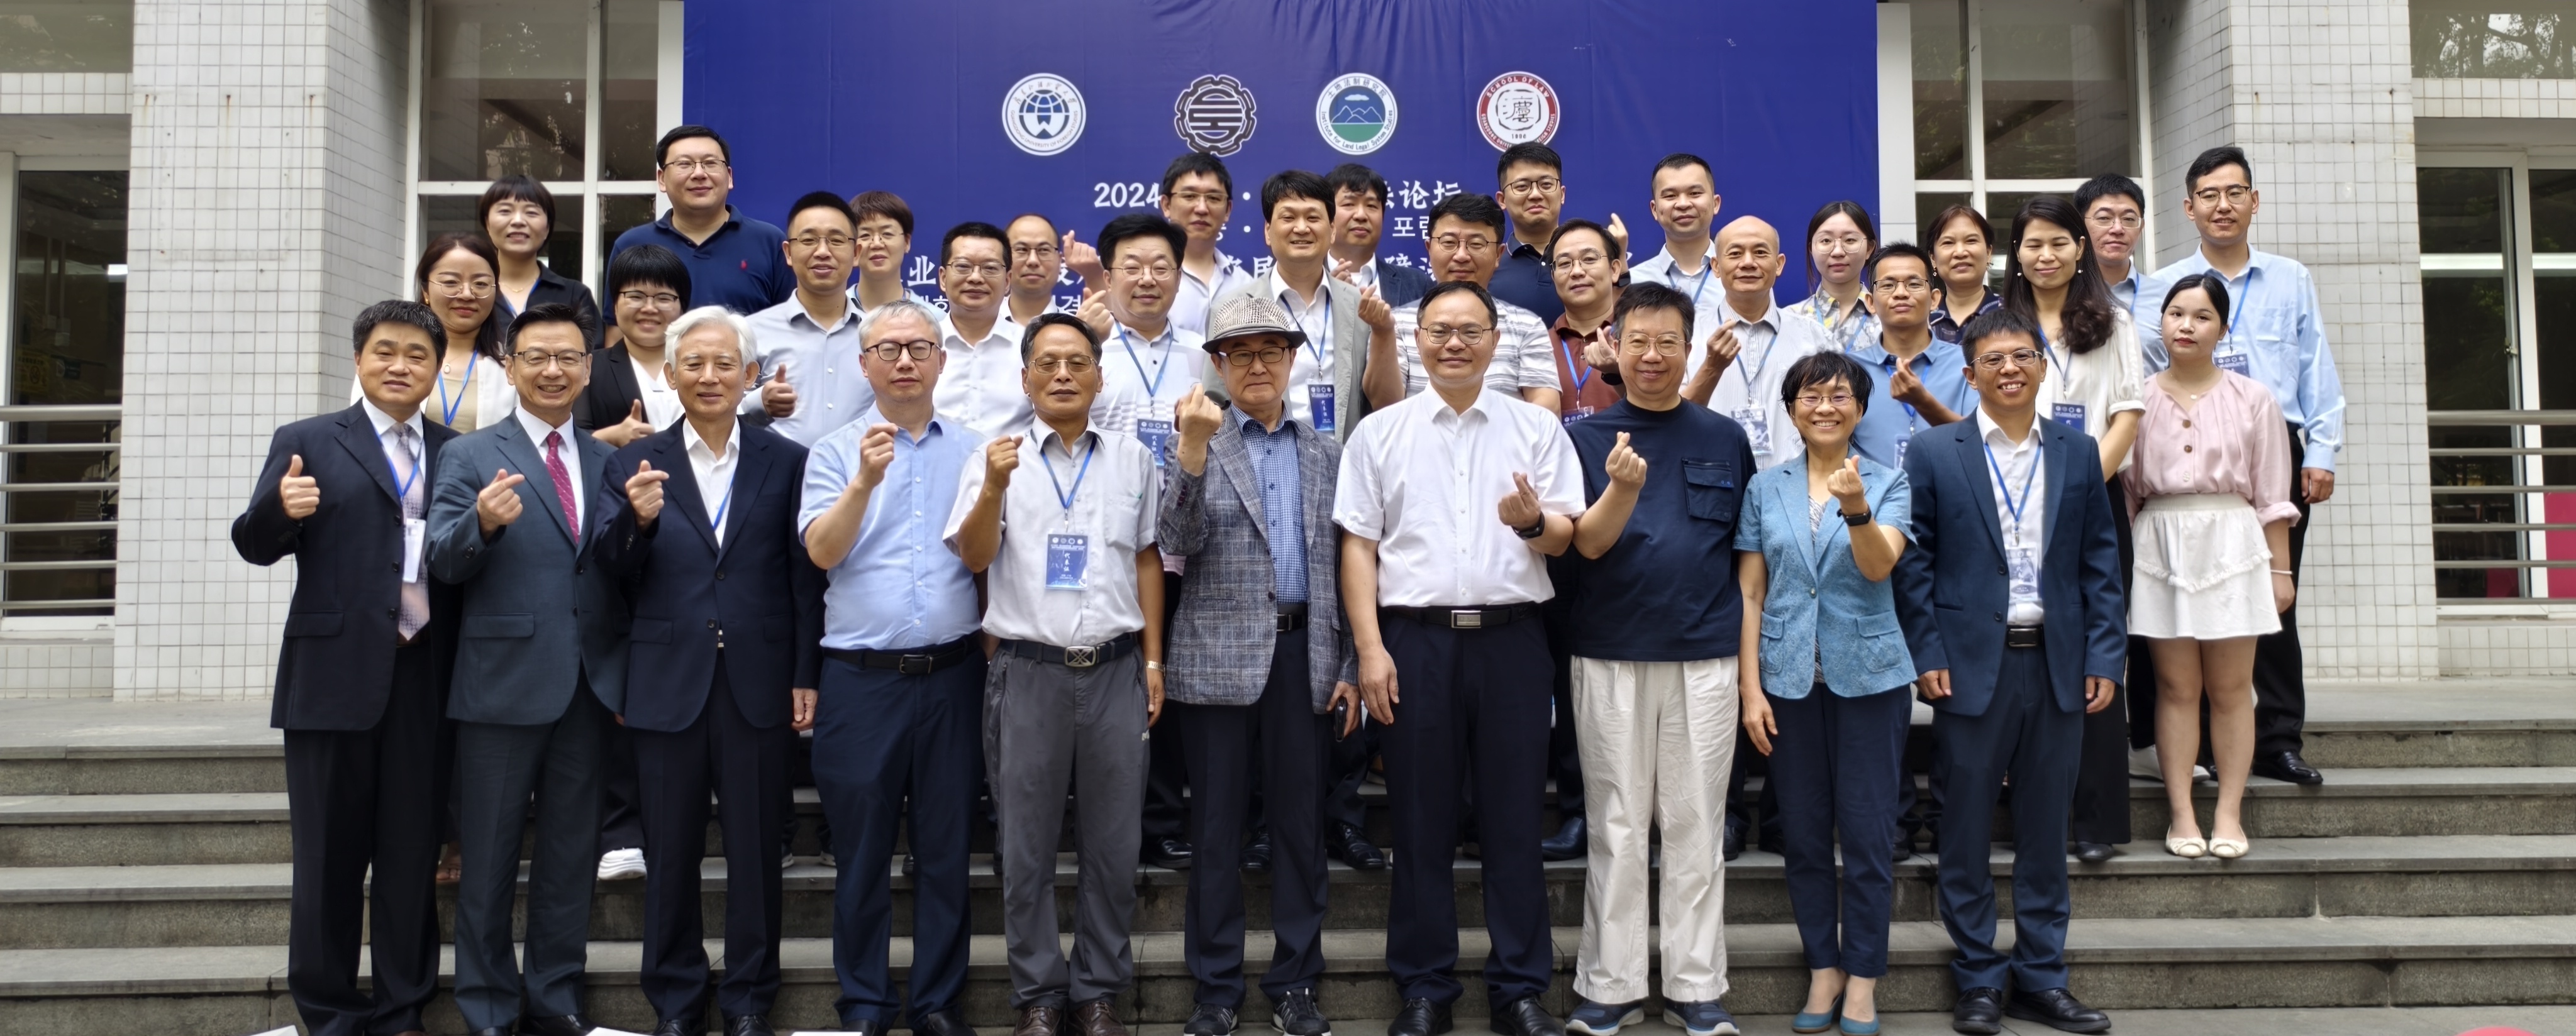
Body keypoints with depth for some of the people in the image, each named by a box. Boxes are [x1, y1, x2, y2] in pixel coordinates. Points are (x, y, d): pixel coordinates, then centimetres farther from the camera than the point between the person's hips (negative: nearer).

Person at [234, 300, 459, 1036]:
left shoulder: (458, 454, 12)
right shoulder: (306, 443, 7)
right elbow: (255, 545, -2)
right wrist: (281, 511, -22)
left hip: (427, 683, 2)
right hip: (333, 678, -1)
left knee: (413, 857, 7)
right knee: (330, 857, 6)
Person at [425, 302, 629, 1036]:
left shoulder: (607, 462, 10)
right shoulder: (469, 455, 0)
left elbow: (620, 574, 9)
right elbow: (444, 561, -11)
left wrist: (622, 675, 4)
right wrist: (483, 523, -31)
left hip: (587, 687, 3)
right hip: (501, 685, -3)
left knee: (571, 854, 11)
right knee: (490, 859, 7)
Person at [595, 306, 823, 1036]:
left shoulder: (786, 461, 3)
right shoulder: (637, 462, 4)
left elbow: (805, 578, 2)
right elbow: (613, 571, -2)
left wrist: (807, 676, -2)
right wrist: (636, 519, -22)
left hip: (759, 683, 0)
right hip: (668, 682, 1)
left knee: (755, 849, 7)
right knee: (670, 852, 10)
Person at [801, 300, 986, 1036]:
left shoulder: (974, 448, 8)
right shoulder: (837, 451, 4)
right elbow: (823, 551, -11)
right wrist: (864, 482, -23)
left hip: (952, 674, 1)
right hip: (862, 677, -1)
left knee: (946, 850, 8)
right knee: (862, 852, 7)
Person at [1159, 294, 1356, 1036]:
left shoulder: (1326, 454, 12)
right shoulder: (1199, 441, 4)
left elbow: (1344, 565, 12)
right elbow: (1176, 543, -11)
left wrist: (1348, 665, 6)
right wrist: (1194, 448, -22)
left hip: (1306, 656, 2)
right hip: (1219, 657, -2)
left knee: (1300, 825, 7)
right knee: (1217, 828, 3)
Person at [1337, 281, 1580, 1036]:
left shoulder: (1538, 429, 8)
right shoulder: (1380, 433, 6)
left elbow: (1567, 537, 5)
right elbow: (1359, 545, 3)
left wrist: (1534, 523, -18)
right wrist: (1370, 649, -5)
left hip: (1512, 637, 0)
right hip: (1415, 638, 0)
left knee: (1514, 818, 5)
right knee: (1421, 821, 6)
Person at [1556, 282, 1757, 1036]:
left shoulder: (1724, 439, 7)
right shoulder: (1587, 437, 2)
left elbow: (1747, 549, 12)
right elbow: (1588, 544, -8)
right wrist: (1623, 486, -27)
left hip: (1706, 656, 1)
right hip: (1610, 655, -1)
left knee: (1696, 828, 7)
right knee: (1617, 830, 6)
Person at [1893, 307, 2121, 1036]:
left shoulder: (2078, 453, 8)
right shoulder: (1933, 454, 0)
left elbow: (2100, 562, 8)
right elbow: (1913, 563, -2)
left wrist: (2105, 657, 1)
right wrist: (1927, 656, -8)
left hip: (2057, 662, 3)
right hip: (1972, 665, -2)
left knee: (2045, 830, 10)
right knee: (1967, 832, 4)